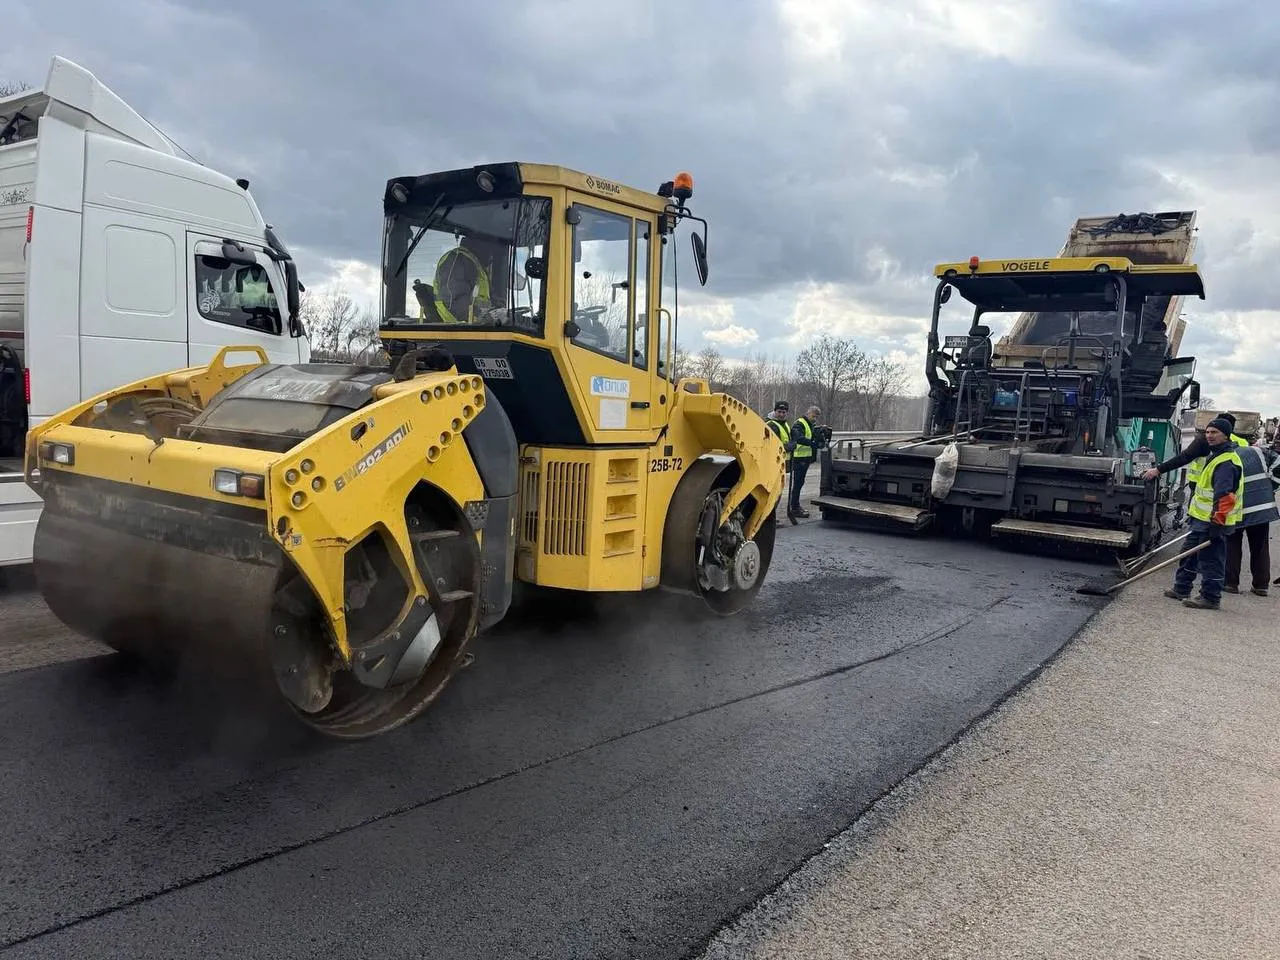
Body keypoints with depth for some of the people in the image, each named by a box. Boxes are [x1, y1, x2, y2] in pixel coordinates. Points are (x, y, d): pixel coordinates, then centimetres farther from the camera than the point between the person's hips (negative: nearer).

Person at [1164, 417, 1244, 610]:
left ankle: (1210, 597, 2)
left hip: (1213, 521, -11)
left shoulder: (1227, 462, -19)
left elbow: (1224, 495, -27)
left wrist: (1217, 521, -30)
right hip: (1202, 519, 11)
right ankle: (1181, 589, 28)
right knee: (1189, 553, 18)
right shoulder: (1216, 455, 15)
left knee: (1210, 559, -4)